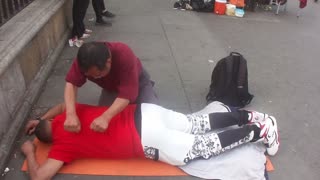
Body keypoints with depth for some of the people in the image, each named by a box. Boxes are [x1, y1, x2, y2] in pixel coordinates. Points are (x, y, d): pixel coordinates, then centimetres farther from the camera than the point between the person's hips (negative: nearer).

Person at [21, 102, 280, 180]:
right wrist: (41, 119, 42)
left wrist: (30, 152, 10)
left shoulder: (64, 142, -2)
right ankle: (251, 117, 17)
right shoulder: (68, 115, 16)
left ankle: (259, 131, 5)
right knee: (197, 124, 16)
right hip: (144, 113, 7)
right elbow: (62, 103, 41)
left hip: (145, 140, -7)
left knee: (204, 147, 2)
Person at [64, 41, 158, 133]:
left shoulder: (124, 56, -42)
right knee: (101, 129, -9)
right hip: (111, 87, 3)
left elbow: (127, 92, -45)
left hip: (137, 81, -2)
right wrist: (71, 114, -54)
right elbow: (71, 83, -36)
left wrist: (105, 117, -58)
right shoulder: (84, 60, -31)